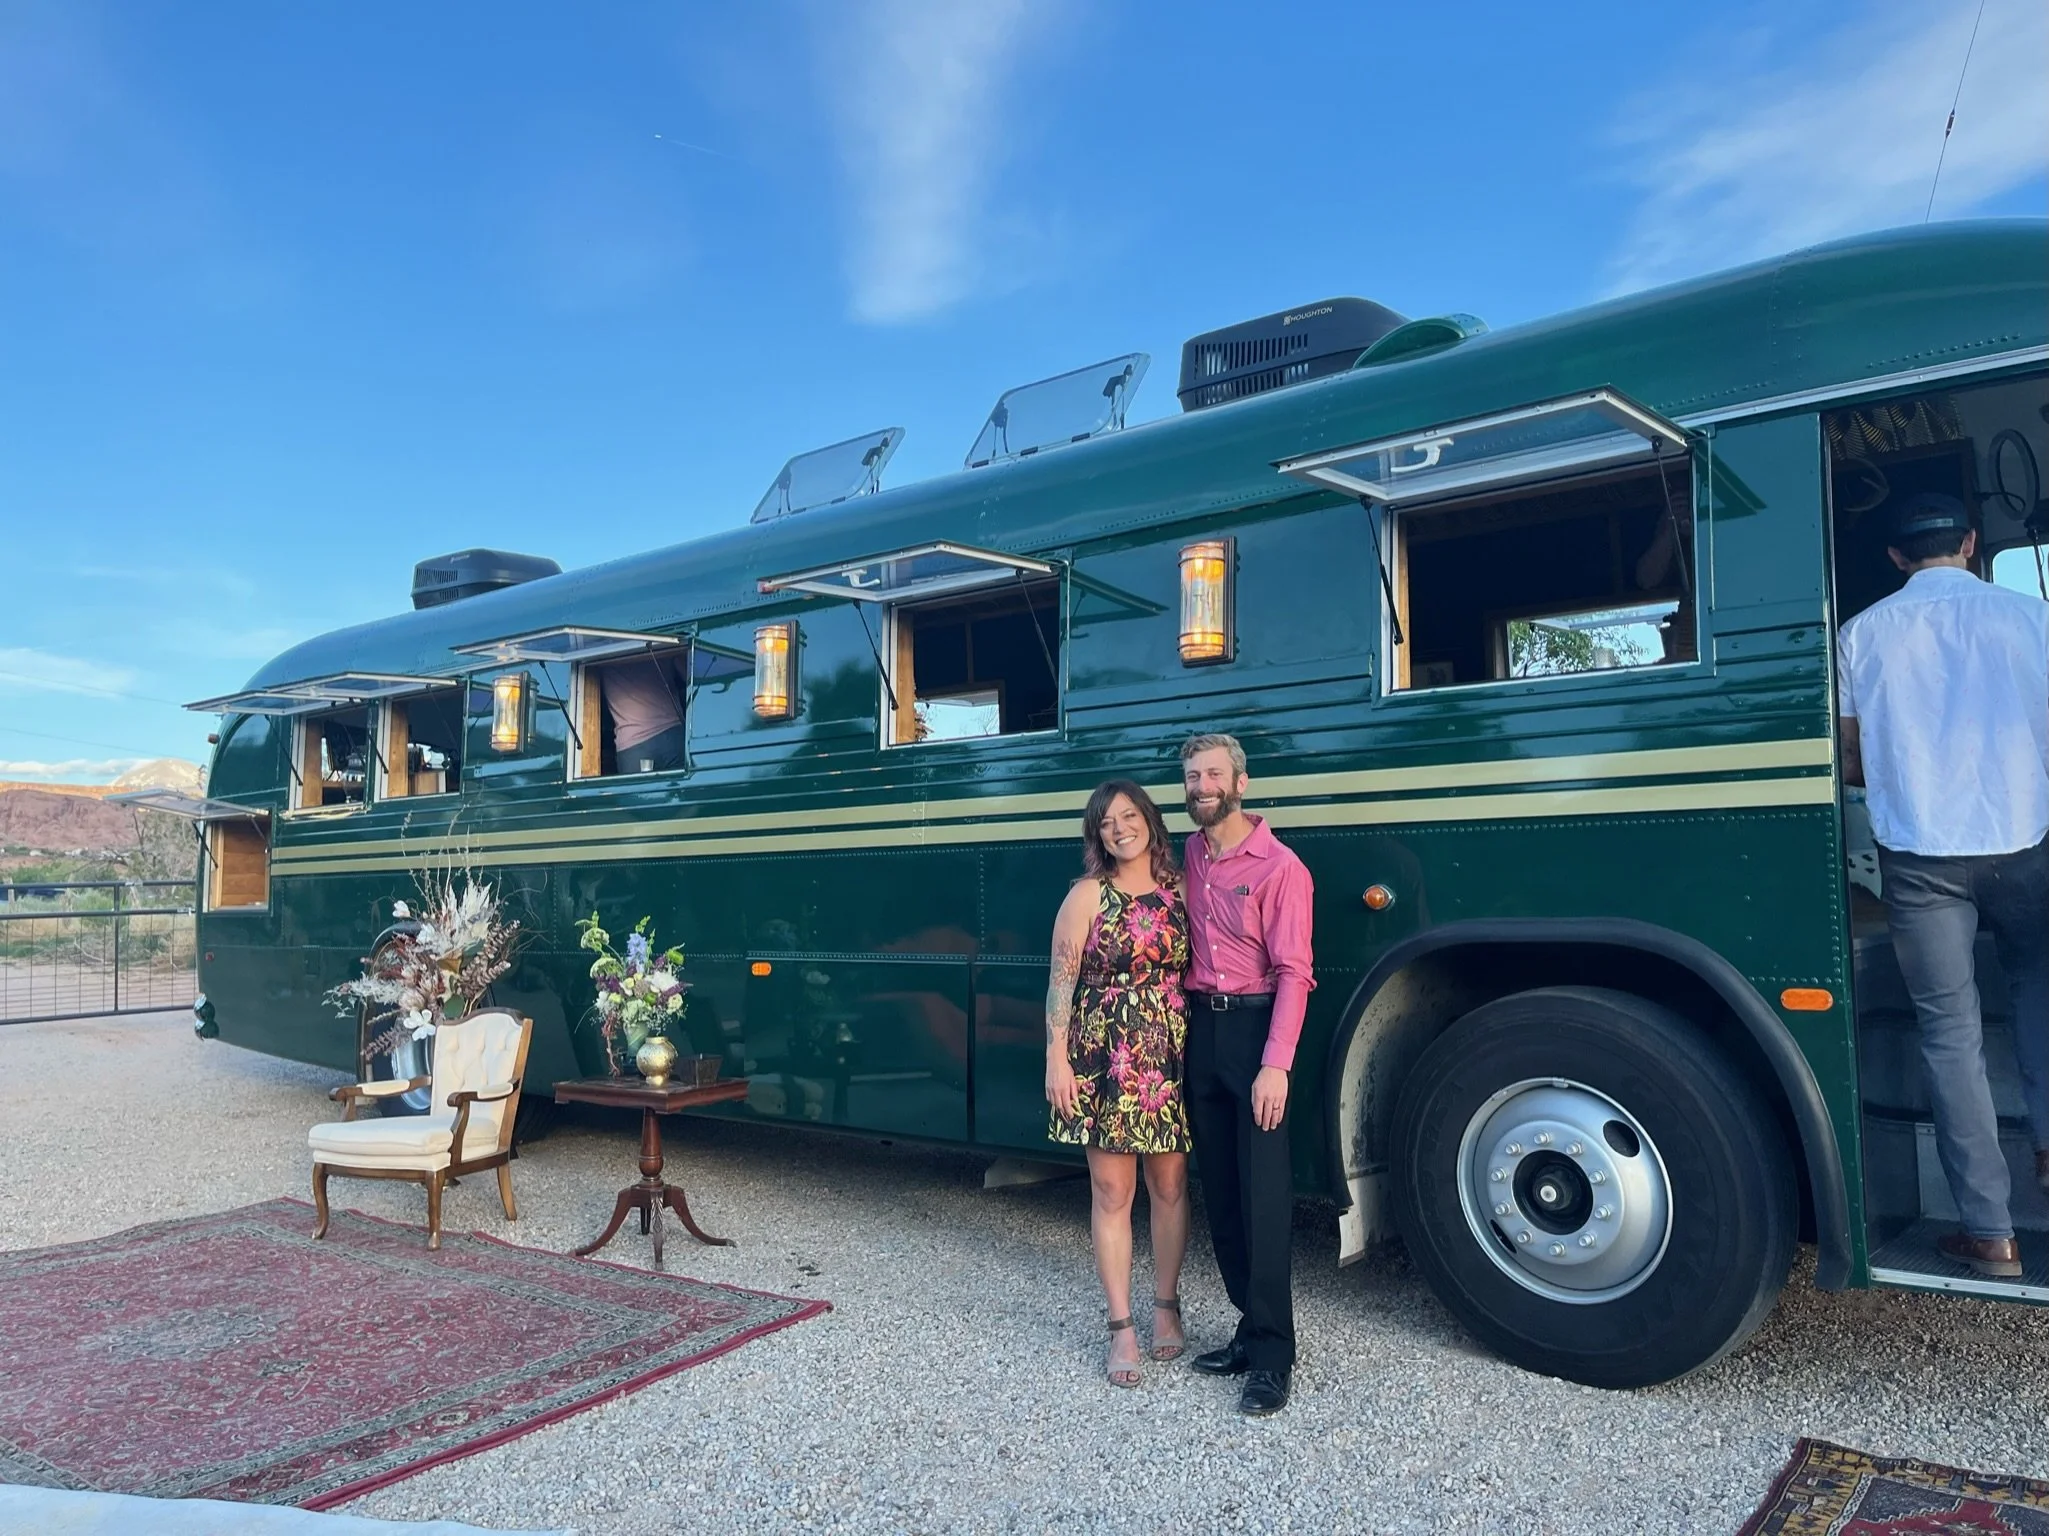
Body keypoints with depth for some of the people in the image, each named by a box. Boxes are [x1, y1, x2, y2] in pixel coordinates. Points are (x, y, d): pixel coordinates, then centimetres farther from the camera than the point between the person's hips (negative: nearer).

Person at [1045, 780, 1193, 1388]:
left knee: (1170, 1185, 11)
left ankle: (1166, 1305, 31)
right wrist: (1057, 1058, -9)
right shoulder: (1088, 895, -4)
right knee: (1111, 1192, 3)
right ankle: (1121, 1326, 14)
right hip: (1104, 1056, -3)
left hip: (1171, 1055, 3)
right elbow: (1062, 981, -5)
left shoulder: (1180, 889, 4)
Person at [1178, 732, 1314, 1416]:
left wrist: (1275, 1064, -20)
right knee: (1220, 1190, 11)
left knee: (1263, 1194, -4)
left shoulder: (1279, 868, -9)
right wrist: (1184, 1020, 4)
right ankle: (1253, 1325, 24)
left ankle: (1272, 1353, 4)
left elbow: (1292, 973, -13)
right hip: (1201, 1027, 6)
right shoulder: (1189, 856, 10)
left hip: (1254, 1026, -6)